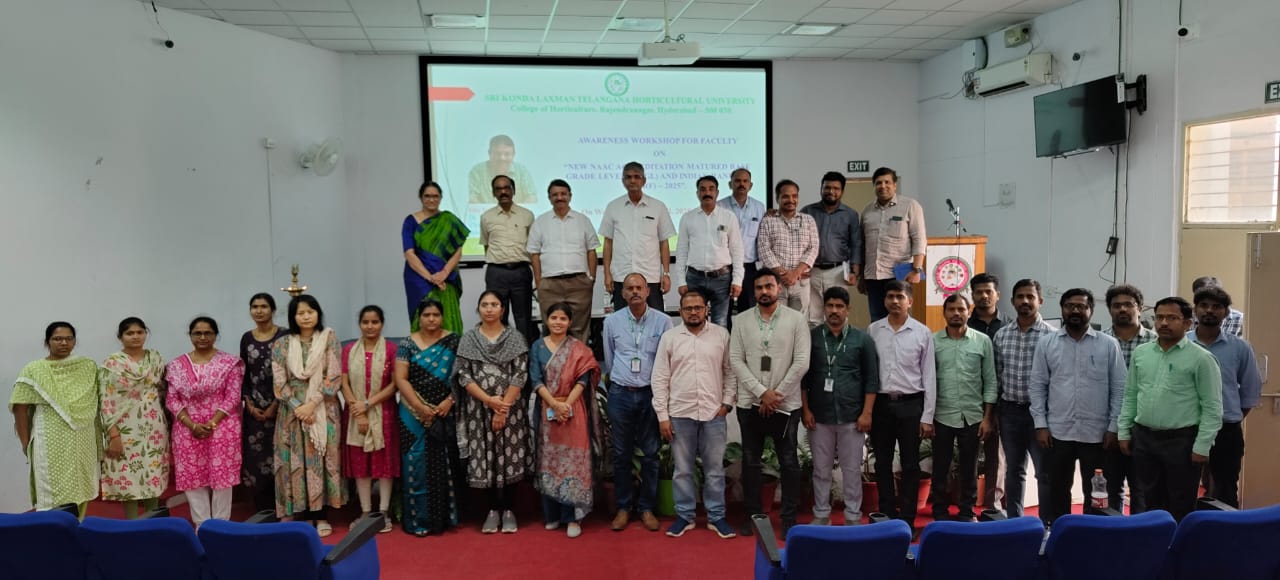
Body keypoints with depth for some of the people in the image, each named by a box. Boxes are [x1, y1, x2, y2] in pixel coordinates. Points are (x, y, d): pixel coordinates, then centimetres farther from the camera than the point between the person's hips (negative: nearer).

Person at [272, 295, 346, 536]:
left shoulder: (329, 339, -1)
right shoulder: (282, 344, 3)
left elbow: (334, 377, -7)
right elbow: (279, 383, -1)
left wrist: (311, 404, -15)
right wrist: (298, 407, -13)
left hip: (323, 410, -1)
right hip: (293, 411, 1)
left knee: (321, 460, 1)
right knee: (297, 461, 2)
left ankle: (322, 516, 9)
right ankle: (303, 516, 11)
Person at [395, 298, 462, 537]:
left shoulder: (454, 341, 3)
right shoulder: (407, 344, 1)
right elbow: (400, 379, -5)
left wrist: (449, 401, -13)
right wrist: (419, 407, -13)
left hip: (446, 413, 1)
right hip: (415, 415, -1)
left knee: (445, 464, 4)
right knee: (417, 465, -2)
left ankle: (445, 515, 12)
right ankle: (418, 519, 4)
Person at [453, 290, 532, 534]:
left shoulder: (515, 338, 1)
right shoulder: (468, 339, 4)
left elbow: (521, 374, -6)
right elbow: (463, 375, -2)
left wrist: (503, 407, -12)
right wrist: (489, 400, -13)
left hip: (510, 409, -1)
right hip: (479, 409, 1)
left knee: (509, 457, 1)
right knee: (485, 458, 3)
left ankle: (507, 509, 14)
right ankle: (494, 509, 15)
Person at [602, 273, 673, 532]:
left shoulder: (663, 321, -3)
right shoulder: (611, 321, 2)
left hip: (651, 393, -1)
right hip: (620, 394, 1)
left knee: (650, 453, 4)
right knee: (621, 453, 6)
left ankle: (646, 507, 15)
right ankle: (623, 507, 17)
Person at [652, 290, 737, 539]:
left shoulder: (721, 334, 3)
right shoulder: (669, 337, 2)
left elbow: (730, 371, 7)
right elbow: (660, 378, 1)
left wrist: (727, 402, -3)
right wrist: (662, 415, -3)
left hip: (714, 414, 0)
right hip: (680, 414, 0)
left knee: (715, 469, 8)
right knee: (683, 469, 9)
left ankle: (716, 516, 20)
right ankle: (685, 516, 21)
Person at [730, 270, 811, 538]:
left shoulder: (796, 319, -3)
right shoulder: (741, 320, 2)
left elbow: (801, 362, -7)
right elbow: (736, 360, -3)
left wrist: (777, 394, -11)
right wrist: (762, 393, -12)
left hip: (786, 404, -2)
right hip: (750, 403, 2)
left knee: (789, 463, 5)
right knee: (750, 461, 9)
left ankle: (789, 518, 16)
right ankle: (754, 515, 21)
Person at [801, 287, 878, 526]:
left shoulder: (862, 339, 2)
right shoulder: (812, 337, 3)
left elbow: (872, 379, 1)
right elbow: (803, 376, 5)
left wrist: (867, 412, -5)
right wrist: (805, 409, -1)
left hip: (852, 416, -1)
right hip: (820, 416, 1)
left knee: (852, 470, 6)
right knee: (821, 469, 9)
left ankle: (853, 517, 17)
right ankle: (821, 515, 20)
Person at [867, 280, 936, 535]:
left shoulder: (922, 332, -1)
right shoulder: (872, 330, 3)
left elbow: (929, 376, 0)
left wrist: (927, 416, -4)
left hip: (911, 404, -2)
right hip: (881, 403, 2)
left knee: (910, 465, 6)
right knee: (883, 463, 10)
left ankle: (907, 520, 16)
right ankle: (887, 517, 22)